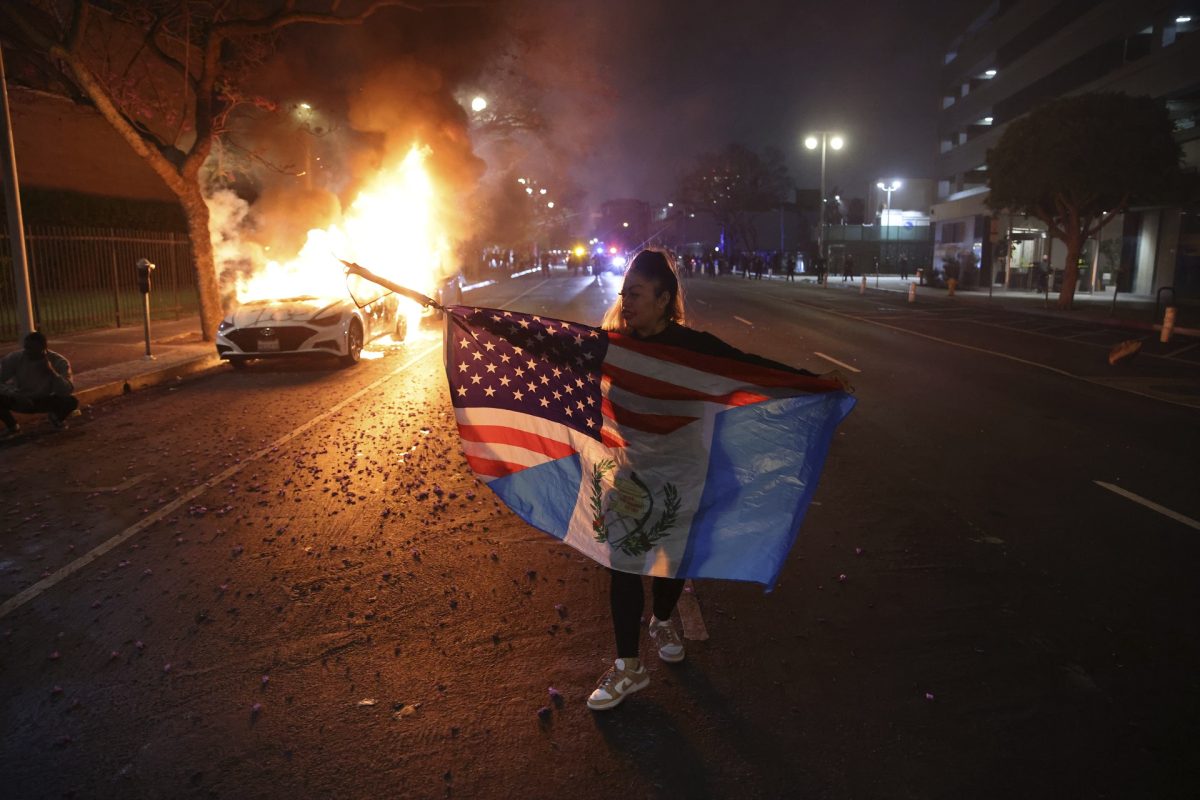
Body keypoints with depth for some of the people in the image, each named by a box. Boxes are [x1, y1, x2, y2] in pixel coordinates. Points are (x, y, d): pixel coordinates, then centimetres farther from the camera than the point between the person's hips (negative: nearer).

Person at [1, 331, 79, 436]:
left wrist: (50, 371, -40)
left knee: (72, 401, -30)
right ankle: (12, 425, 4)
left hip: (46, 401, -1)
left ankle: (57, 419, 8)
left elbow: (67, 391, -28)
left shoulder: (59, 362, -19)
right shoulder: (14, 358, -16)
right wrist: (16, 394, -36)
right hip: (21, 400, 1)